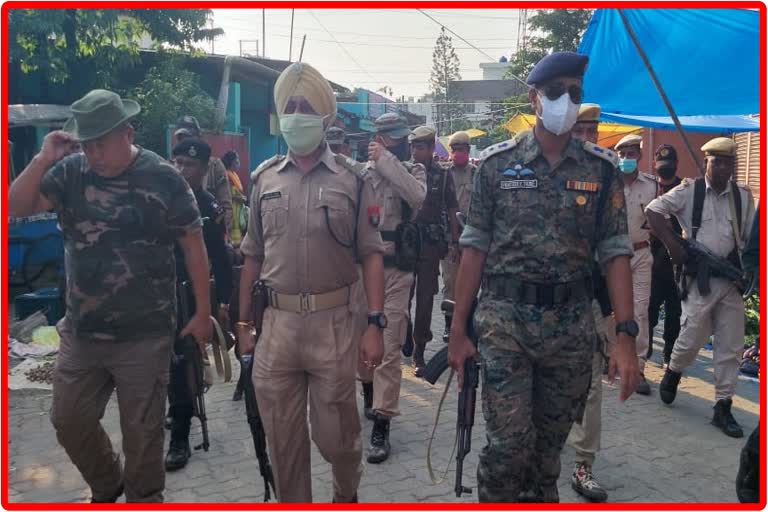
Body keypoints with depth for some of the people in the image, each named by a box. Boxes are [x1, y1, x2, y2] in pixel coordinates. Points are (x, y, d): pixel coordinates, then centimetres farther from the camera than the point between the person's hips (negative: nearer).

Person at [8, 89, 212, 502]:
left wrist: (202, 313, -5)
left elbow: (193, 245, -5)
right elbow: (15, 208, -3)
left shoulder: (162, 177, -9)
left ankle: (142, 499, 32)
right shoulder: (71, 172, 0)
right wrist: (43, 159, -16)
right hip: (81, 332, 4)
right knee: (68, 421, 16)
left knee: (141, 430, 8)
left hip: (145, 335, -4)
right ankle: (107, 487, 43)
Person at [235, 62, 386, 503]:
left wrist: (376, 325, -10)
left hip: (334, 322, -2)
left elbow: (371, 256, -2)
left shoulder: (351, 181, -1)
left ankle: (347, 493, 39)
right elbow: (253, 257, 11)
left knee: (336, 432, 9)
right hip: (278, 322, 3)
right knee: (283, 438, 12)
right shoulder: (265, 178, 7)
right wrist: (244, 323, 9)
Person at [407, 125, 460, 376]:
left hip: (430, 244, -1)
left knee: (425, 299, 4)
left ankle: (419, 352, 13)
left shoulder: (443, 175, 3)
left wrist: (453, 243, 1)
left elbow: (452, 212, 6)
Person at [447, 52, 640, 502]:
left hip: (572, 325, 2)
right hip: (505, 319, -2)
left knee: (551, 442, 15)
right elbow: (475, 247, 1)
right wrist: (458, 331, -1)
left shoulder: (601, 168, 3)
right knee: (509, 443, -4)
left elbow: (615, 253, 2)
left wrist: (626, 336, -7)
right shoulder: (497, 162, 0)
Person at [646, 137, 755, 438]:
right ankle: (673, 373, 32)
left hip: (732, 277, 4)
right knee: (692, 337, -1)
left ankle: (723, 407, 15)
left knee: (731, 346, 5)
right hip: (700, 276, -4)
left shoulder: (743, 196, 9)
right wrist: (673, 245, -12)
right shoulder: (689, 191, -3)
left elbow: (749, 237, 15)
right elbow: (653, 210, -7)